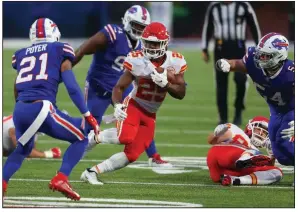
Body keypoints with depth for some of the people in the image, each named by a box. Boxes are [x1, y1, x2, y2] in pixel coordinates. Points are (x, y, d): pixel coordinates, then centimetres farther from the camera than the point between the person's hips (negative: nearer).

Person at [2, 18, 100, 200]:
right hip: (41, 108, -5)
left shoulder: (22, 55, 24)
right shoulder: (59, 51, 10)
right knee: (80, 139, 12)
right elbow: (72, 87, 1)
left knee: (23, 149, 32)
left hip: (20, 110, 5)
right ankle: (61, 179, -6)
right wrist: (88, 116, 4)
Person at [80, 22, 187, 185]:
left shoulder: (175, 62, -7)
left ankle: (92, 172, 7)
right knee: (126, 137, -33)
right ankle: (96, 136, -4)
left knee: (132, 154, -5)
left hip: (150, 115, 4)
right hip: (133, 106, -4)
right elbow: (119, 87, -11)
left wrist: (165, 83, -24)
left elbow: (181, 93, -5)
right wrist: (117, 106, -31)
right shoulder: (136, 60, -16)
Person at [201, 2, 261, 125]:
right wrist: (204, 50, 12)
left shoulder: (243, 6, 0)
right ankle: (223, 118, 12)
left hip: (238, 47, -2)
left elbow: (254, 27, 6)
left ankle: (238, 110, 0)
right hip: (221, 49, 2)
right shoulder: (214, 7, 7)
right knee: (221, 83, 3)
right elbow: (207, 29, 15)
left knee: (240, 78, -21)